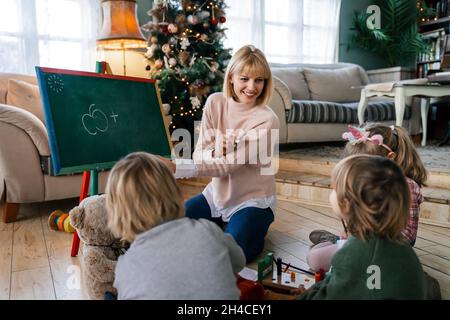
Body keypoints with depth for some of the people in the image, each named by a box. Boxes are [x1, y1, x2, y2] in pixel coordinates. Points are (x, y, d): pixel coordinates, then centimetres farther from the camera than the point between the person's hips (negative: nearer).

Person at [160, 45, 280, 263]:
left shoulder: (267, 120, -19)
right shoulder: (215, 102, -5)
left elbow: (229, 165, -25)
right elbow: (199, 154, -5)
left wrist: (177, 168, -36)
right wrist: (215, 151, -29)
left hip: (252, 201, -4)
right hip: (217, 194, 5)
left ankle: (253, 233, 7)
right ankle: (220, 227, 14)